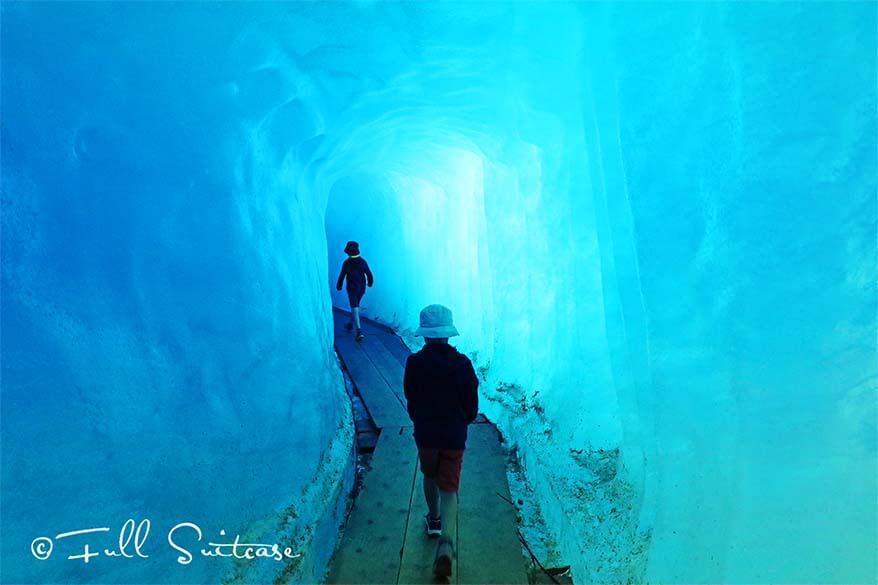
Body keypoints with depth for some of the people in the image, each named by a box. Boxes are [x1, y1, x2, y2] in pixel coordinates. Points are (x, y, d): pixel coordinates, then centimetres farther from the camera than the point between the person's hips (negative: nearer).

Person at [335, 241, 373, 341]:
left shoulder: (346, 263, -15)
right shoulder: (362, 261, -5)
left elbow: (342, 276, -9)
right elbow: (369, 274, 0)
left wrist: (339, 286, 8)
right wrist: (370, 283, 19)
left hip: (352, 289, -4)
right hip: (361, 288, 5)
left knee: (355, 308, -7)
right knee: (355, 306, 24)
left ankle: (359, 332, -18)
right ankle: (351, 324, 40)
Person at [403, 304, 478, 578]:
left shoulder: (414, 362, -10)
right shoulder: (462, 362, -8)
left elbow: (410, 401, 2)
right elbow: (472, 404, -1)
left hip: (425, 433, 0)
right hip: (454, 435, 0)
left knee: (429, 475, 26)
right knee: (449, 488, 4)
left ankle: (434, 519, 44)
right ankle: (446, 542, -13)